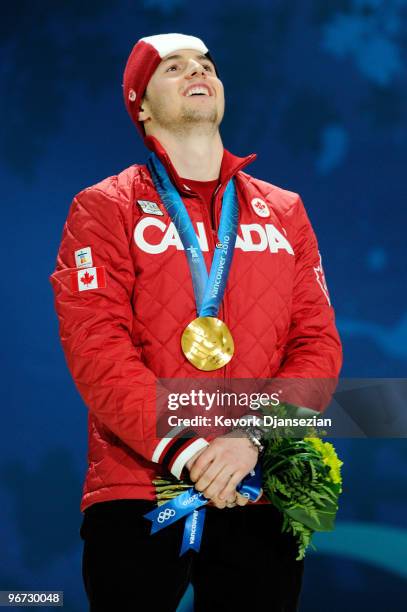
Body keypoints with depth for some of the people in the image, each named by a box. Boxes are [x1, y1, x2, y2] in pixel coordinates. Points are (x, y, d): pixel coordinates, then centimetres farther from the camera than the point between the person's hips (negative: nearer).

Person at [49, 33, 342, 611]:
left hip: (259, 495, 3)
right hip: (135, 494, -3)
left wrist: (251, 438, -13)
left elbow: (318, 341, 5)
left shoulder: (285, 212, 14)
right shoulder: (104, 209, 4)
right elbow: (96, 347, -8)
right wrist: (182, 450, -19)